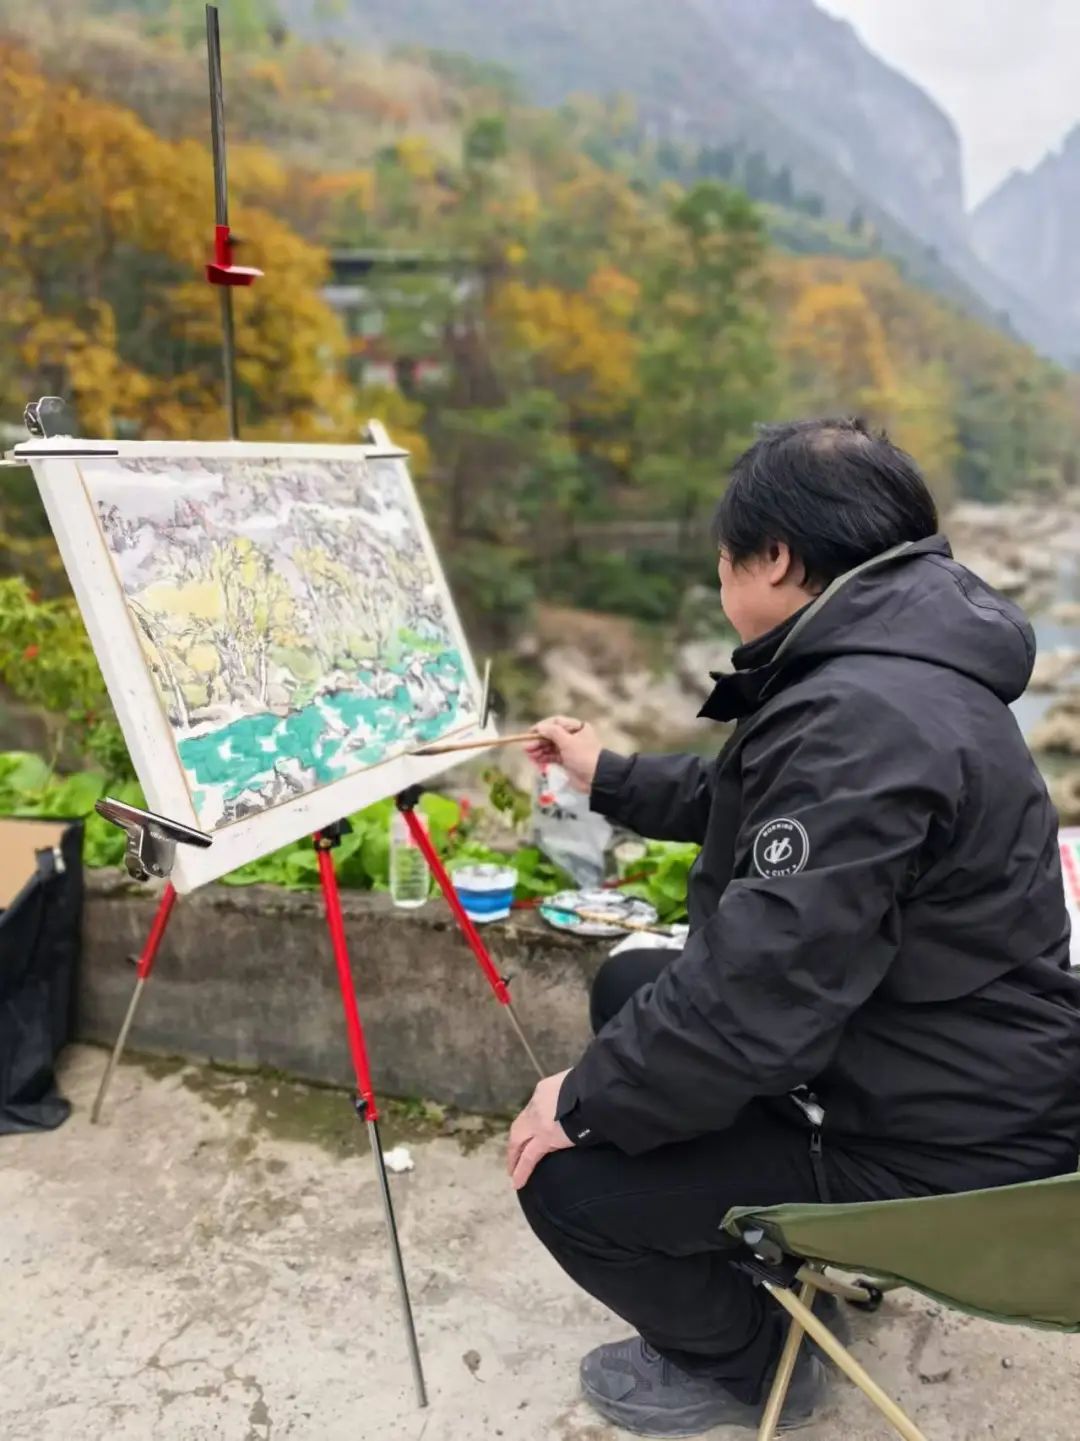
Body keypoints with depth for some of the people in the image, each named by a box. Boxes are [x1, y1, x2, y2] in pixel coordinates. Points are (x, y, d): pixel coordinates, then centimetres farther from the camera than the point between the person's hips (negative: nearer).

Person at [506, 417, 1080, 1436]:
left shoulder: (861, 717, -31)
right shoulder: (890, 667, 4)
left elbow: (757, 992, -33)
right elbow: (747, 801, 21)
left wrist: (584, 1100, -18)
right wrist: (607, 779, 29)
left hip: (942, 1148, -10)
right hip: (947, 1071, 10)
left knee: (568, 1181, -11)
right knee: (632, 984, 17)